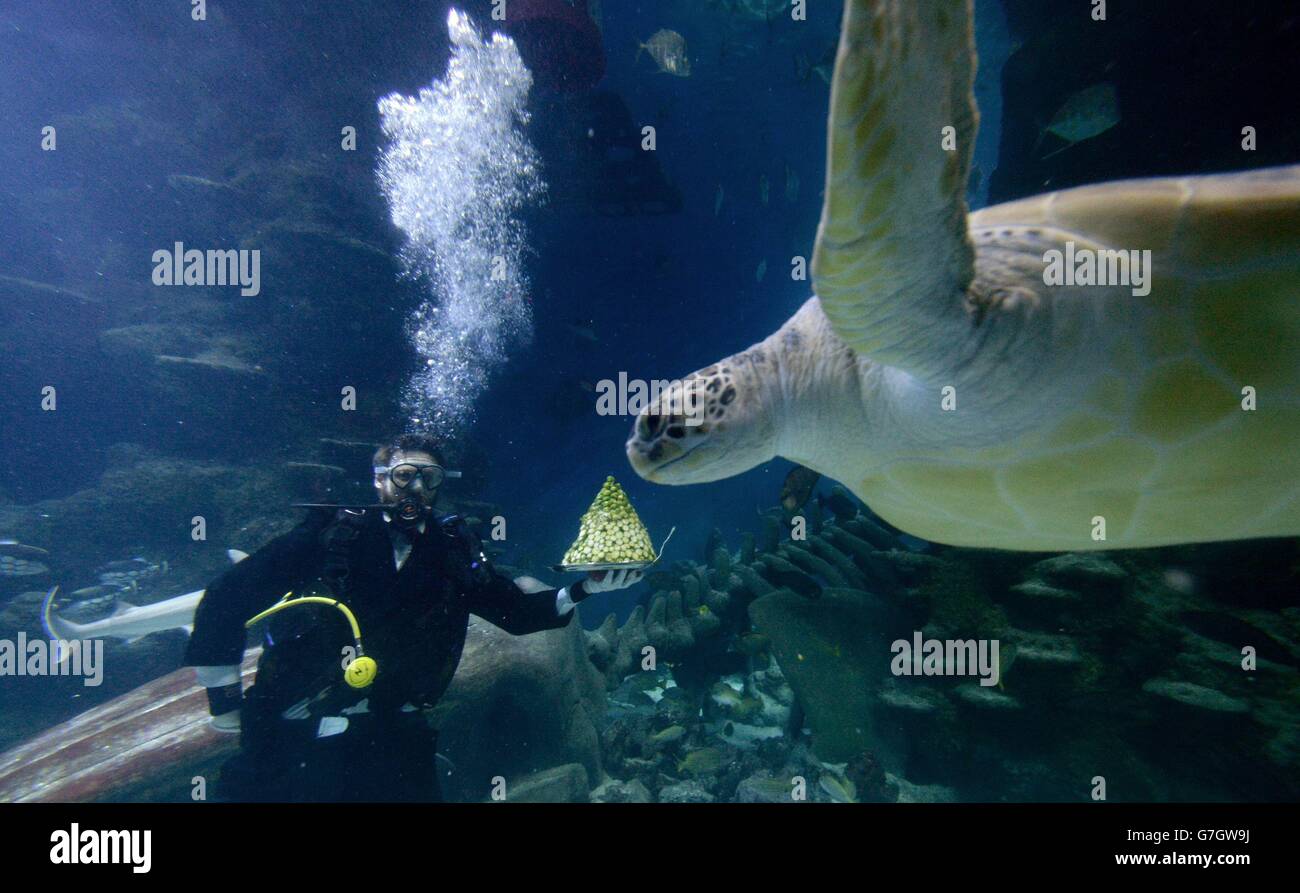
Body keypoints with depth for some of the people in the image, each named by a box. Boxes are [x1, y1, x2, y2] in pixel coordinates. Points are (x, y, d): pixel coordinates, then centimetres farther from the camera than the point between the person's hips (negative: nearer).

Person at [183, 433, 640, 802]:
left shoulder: (454, 550, 5)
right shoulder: (332, 531, -3)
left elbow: (517, 613, 5)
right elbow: (224, 599, -2)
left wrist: (582, 589, -8)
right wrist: (225, 704, -1)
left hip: (393, 740, 2)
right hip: (296, 739, -1)